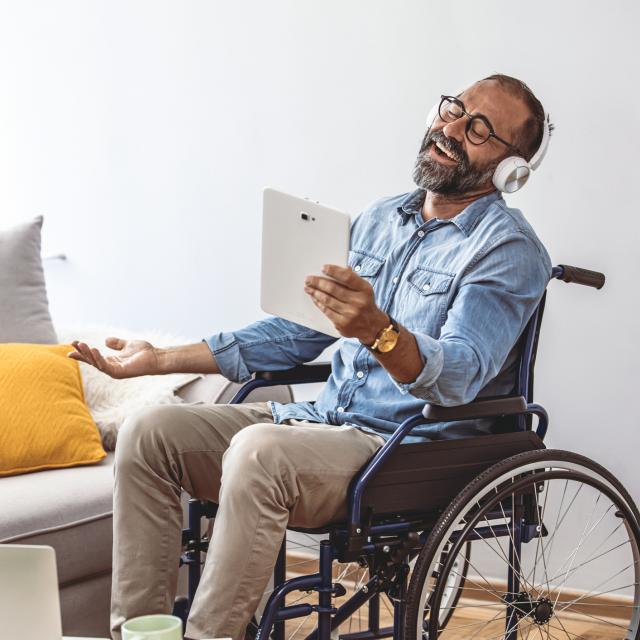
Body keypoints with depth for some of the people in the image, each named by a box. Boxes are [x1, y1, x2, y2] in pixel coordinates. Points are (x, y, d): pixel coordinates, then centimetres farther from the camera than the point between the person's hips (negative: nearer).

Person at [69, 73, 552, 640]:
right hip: (324, 421, 8)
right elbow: (299, 329, 21)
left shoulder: (509, 248, -8)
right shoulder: (380, 219, 16)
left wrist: (378, 331, -44)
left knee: (259, 451, -35)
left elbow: (459, 374, -23)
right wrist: (163, 360, 17)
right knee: (148, 433, -8)